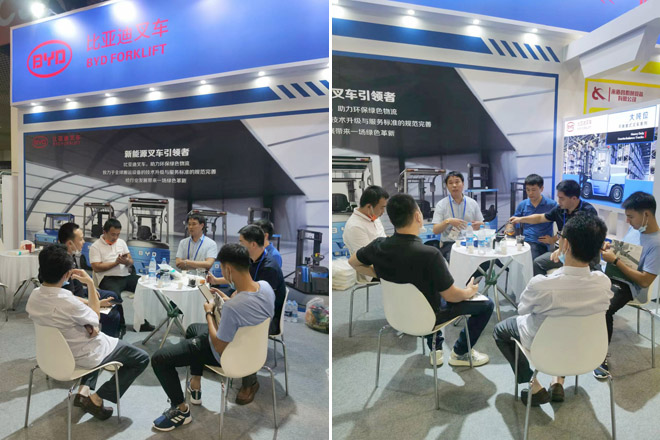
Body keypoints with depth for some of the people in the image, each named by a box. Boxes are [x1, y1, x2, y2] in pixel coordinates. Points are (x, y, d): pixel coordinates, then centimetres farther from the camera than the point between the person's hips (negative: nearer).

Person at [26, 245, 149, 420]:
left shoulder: (34, 296, -12)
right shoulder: (68, 302, -36)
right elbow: (95, 319, -14)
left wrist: (87, 326, -5)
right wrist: (90, 284, -12)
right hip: (83, 355, -8)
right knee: (141, 358, 6)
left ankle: (84, 390, 25)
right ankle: (96, 399, 5)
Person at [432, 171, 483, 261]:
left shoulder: (473, 203, 10)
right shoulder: (441, 205, 3)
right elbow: (435, 231, -5)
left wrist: (478, 225, -10)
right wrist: (448, 221, -23)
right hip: (449, 244, -3)